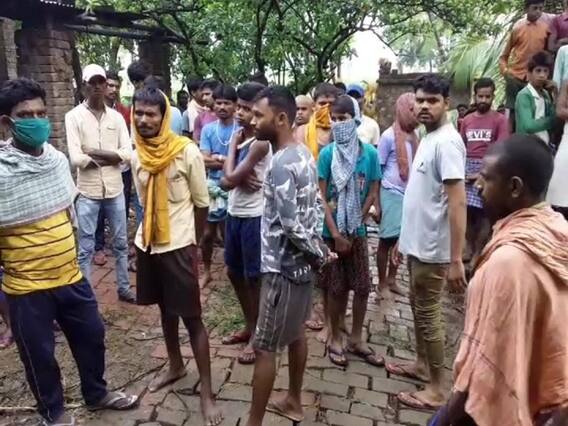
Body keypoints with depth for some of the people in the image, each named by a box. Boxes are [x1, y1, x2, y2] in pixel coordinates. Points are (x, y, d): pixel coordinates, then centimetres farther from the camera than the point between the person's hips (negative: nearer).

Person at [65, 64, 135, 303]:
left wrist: (94, 153, -14)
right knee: (86, 249, 4)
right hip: (88, 192, -3)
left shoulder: (116, 117, 5)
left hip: (115, 189, 4)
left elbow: (127, 153, -5)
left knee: (120, 243, 14)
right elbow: (76, 158, -14)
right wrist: (110, 157, -9)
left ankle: (124, 289, 29)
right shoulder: (74, 116, -5)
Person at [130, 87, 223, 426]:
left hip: (178, 246, -5)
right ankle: (176, 366, 41)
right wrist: (147, 236, 13)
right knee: (166, 309, 20)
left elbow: (202, 204, -5)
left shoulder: (188, 152, -14)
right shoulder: (137, 156, 3)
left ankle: (207, 392, 11)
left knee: (191, 318, 1)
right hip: (148, 244, 6)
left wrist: (193, 242, 5)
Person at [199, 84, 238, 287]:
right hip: (213, 187, 3)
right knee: (207, 234, 13)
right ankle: (207, 271, 32)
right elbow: (205, 161, -9)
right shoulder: (208, 129, 1)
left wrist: (218, 158, -15)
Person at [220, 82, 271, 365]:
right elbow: (224, 181, 1)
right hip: (235, 213, 9)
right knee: (234, 272, 18)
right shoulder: (240, 138, 7)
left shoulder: (260, 143, -18)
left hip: (254, 216, -9)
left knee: (254, 278, 4)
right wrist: (240, 179, -18)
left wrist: (232, 145, -7)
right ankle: (249, 327, 37)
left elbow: (231, 178, -20)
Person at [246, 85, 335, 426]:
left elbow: (292, 226, -26)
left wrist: (320, 255, -12)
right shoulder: (304, 153, 7)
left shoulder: (281, 164, -24)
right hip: (301, 263, 10)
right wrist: (319, 251, 8)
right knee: (296, 333, 22)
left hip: (284, 266, -10)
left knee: (264, 347, 3)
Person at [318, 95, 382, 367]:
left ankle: (356, 339, 26)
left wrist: (354, 226, -7)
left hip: (357, 230, 2)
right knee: (336, 287, 7)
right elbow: (320, 196, -9)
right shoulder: (327, 153, -8)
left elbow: (372, 193, -1)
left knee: (362, 286, 8)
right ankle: (335, 339, 24)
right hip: (331, 230, -2)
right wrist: (336, 233, -14)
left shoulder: (369, 153, -5)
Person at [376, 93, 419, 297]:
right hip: (391, 194, -5)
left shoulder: (414, 135, 8)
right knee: (387, 240, 4)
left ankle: (391, 279, 27)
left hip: (409, 194, 5)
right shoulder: (389, 136, -9)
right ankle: (382, 283, 18)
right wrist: (376, 203, -8)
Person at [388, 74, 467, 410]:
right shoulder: (428, 139, 10)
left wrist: (456, 259, -27)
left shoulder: (446, 142, -19)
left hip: (433, 249, -9)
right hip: (418, 243, 9)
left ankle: (437, 389, 17)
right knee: (419, 308, 21)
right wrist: (406, 238, 19)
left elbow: (457, 203, -24)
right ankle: (422, 365, 39)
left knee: (428, 315, 2)